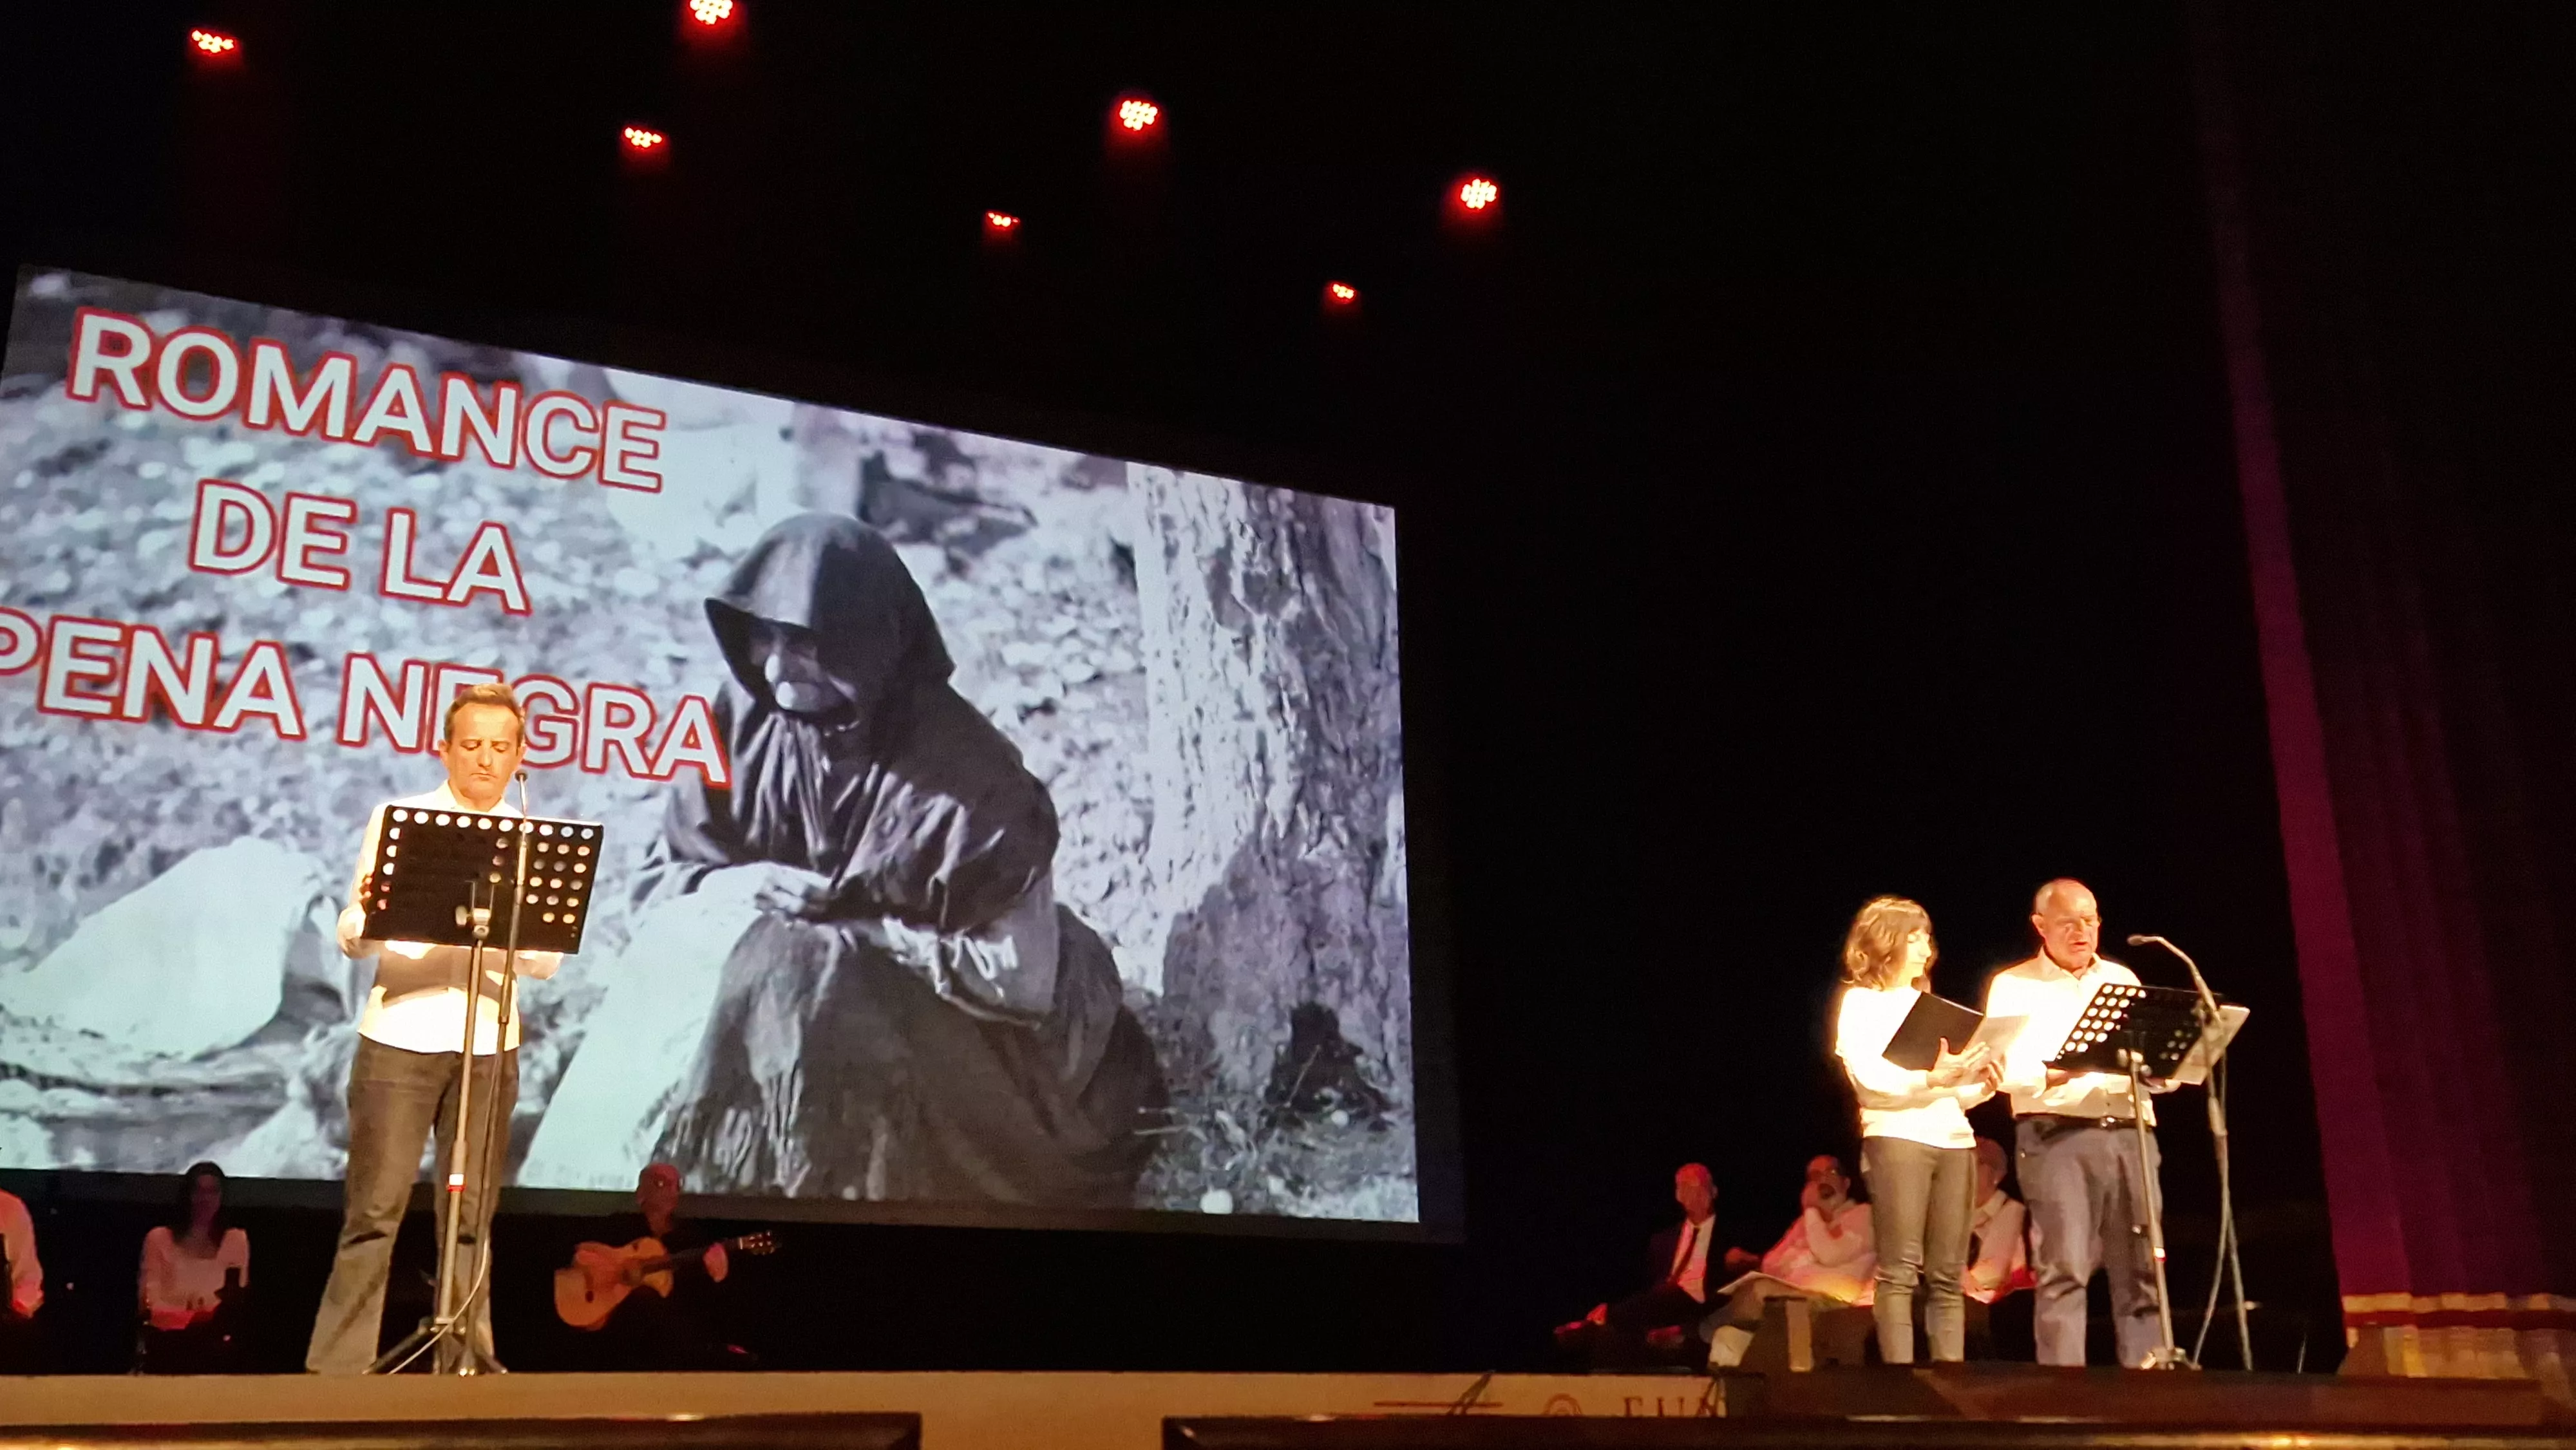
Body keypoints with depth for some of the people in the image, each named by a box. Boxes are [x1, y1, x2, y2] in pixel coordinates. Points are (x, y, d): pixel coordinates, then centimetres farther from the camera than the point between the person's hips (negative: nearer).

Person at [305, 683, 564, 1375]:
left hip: (489, 1044, 2)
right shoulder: (397, 820, 4)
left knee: (472, 1215, 6)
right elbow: (354, 939, 0)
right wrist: (368, 914, -24)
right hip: (401, 1037, -2)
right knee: (375, 1211, -3)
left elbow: (547, 962, 0)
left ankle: (465, 1364, 12)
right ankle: (339, 1364, 4)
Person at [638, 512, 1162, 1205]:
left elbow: (1020, 978, -21)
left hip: (951, 1023, -5)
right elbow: (658, 878, 3)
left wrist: (854, 932, -18)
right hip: (760, 984, 5)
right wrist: (735, 885, -19)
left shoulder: (966, 772, -23)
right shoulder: (745, 721, -8)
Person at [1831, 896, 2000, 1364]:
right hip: (1897, 1137, -6)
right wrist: (1930, 1078, -24)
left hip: (1954, 1138, 6)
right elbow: (1870, 1078, -11)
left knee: (1948, 1275, 2)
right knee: (1899, 1271, -10)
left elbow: (1955, 1092, 20)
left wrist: (1982, 1085, -1)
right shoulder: (1860, 1002, 4)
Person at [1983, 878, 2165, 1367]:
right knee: (2064, 1268, -8)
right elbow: (2006, 1069, -7)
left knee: (2142, 1267, 4)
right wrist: (2057, 1074, -25)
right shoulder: (2013, 987, 4)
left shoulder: (2123, 979, 18)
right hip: (2055, 1136, -4)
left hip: (2129, 1132, 4)